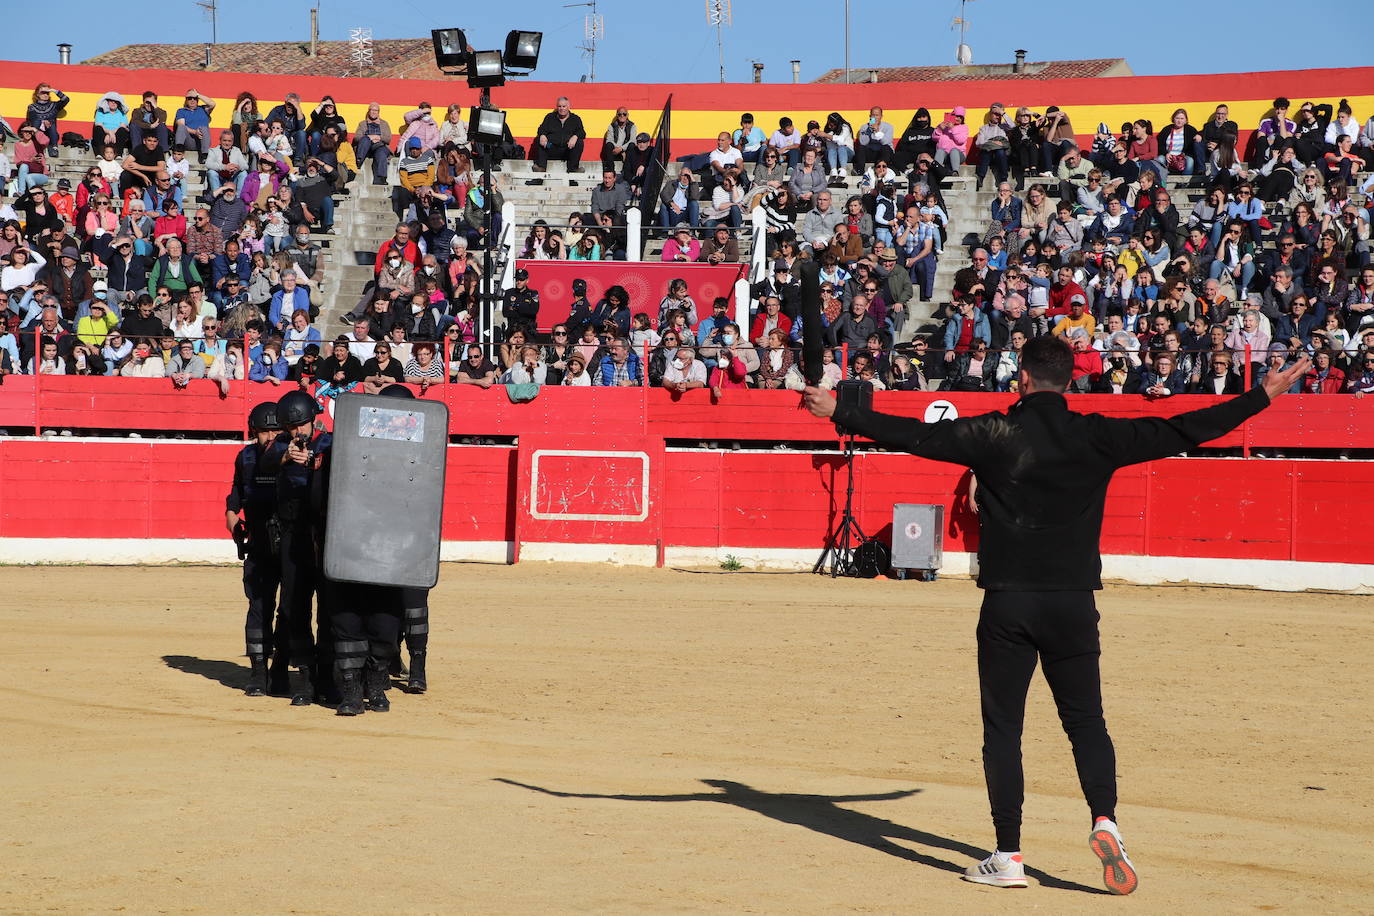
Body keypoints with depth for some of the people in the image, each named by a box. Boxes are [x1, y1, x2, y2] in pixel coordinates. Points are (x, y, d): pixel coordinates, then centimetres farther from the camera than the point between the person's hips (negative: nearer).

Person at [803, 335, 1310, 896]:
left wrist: (839, 413, 9)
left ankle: (1008, 857, 5)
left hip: (1007, 603, -1)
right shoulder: (1097, 437, 1)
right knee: (1086, 720, 11)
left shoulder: (992, 435, -3)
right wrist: (1263, 397, 15)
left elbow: (914, 435, -2)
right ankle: (1104, 821, -11)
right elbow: (1181, 432, 5)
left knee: (1002, 728, 5)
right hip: (1073, 604, 1)